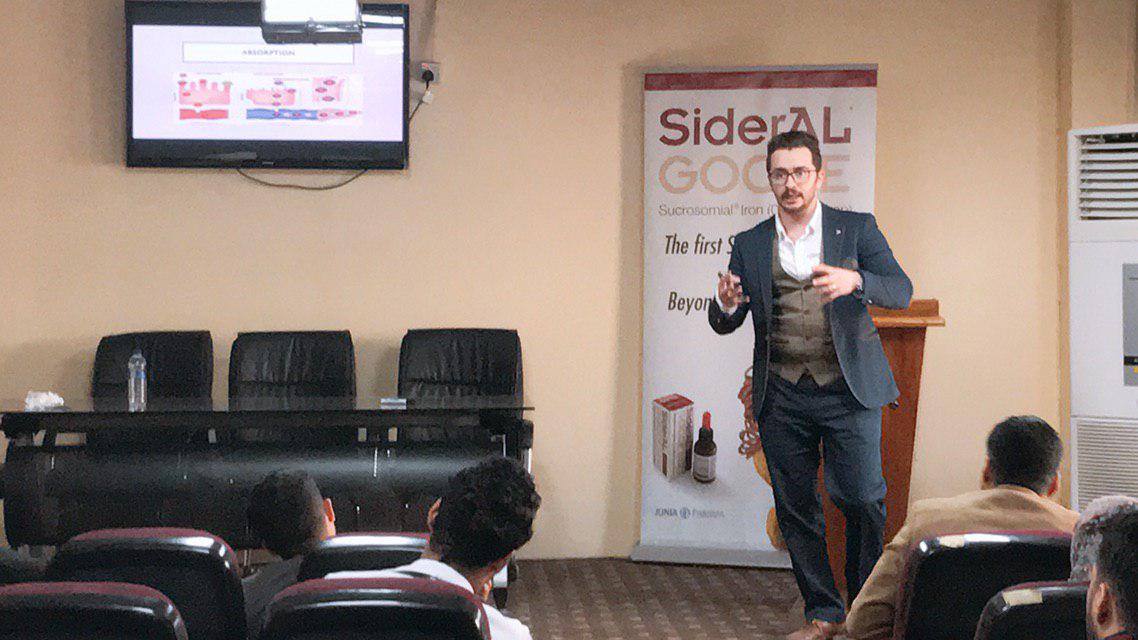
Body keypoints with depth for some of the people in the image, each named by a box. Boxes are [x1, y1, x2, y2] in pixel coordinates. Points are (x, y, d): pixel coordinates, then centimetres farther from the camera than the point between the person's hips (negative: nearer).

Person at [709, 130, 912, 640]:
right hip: (781, 397, 3)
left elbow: (901, 290, -6)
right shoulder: (750, 245, 10)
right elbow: (724, 325, 10)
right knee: (795, 508, 4)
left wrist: (854, 280, -27)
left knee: (862, 498, -9)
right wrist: (726, 303, -15)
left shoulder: (857, 229, 4)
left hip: (848, 390, -2)